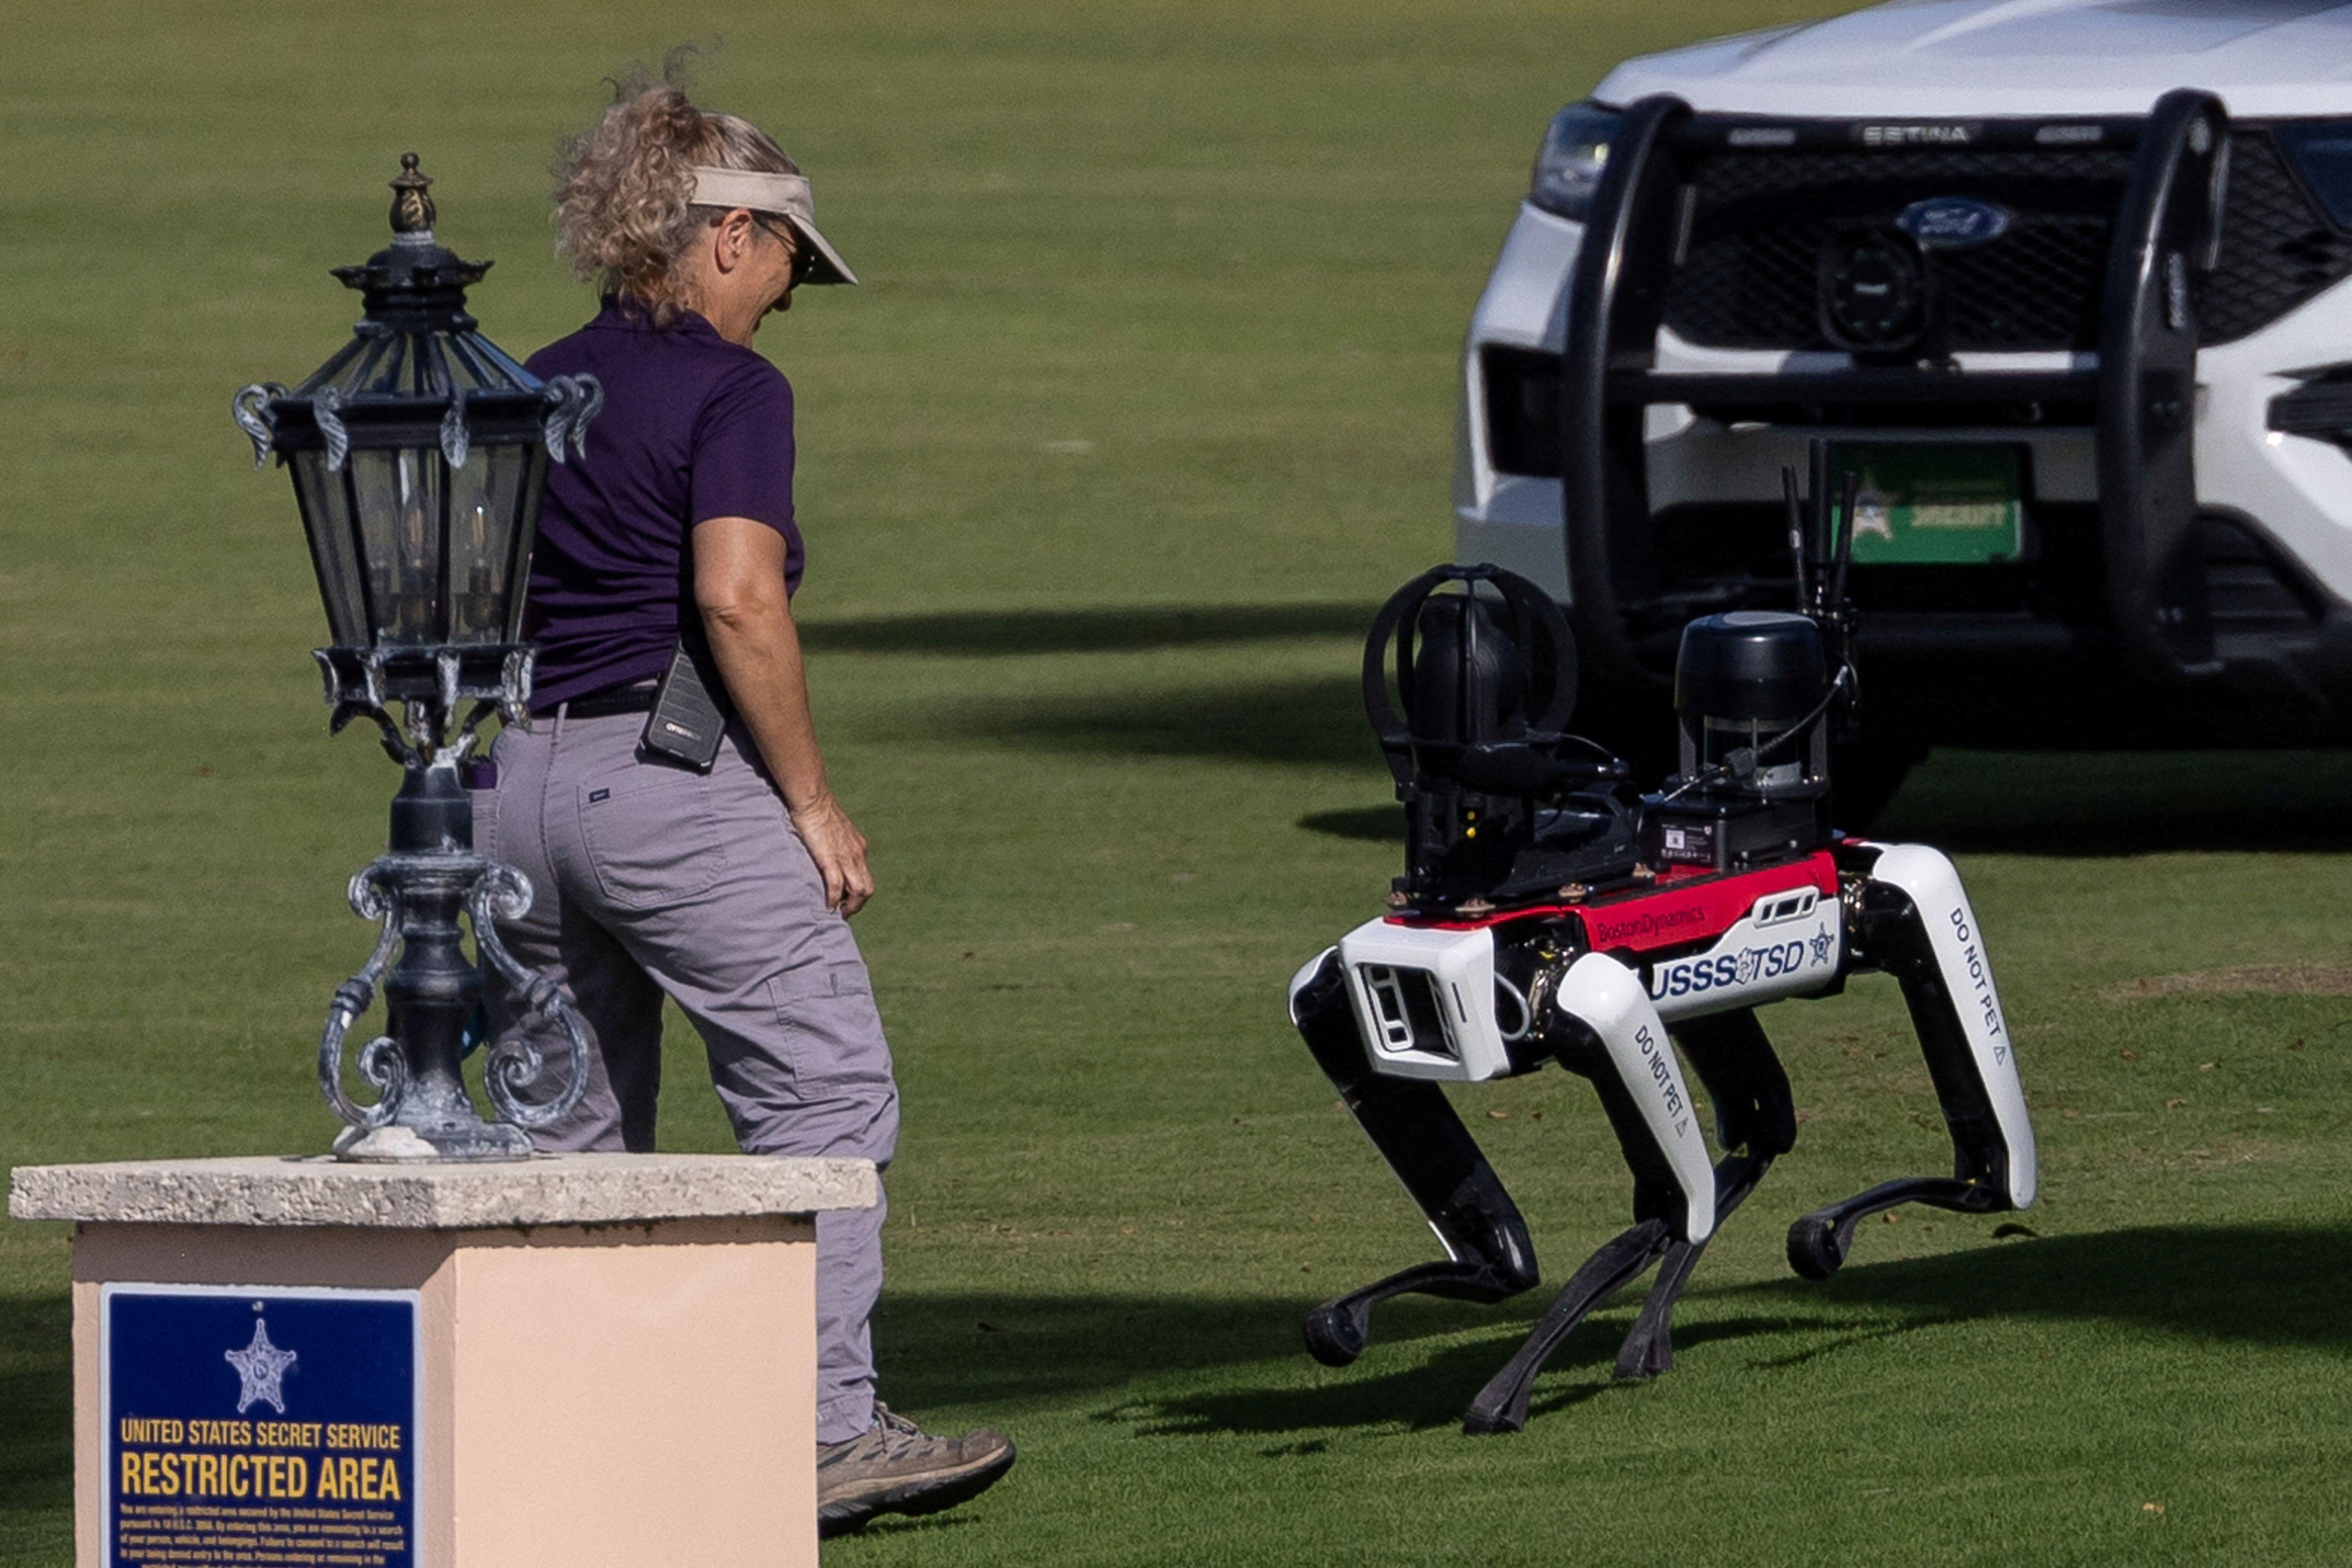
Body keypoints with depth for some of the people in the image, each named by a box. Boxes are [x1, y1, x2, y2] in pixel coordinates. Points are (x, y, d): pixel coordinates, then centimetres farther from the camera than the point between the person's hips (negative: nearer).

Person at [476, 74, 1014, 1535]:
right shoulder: (731, 388, -7)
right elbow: (737, 596, -18)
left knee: (573, 1130, 15)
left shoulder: (533, 393, 15)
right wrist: (812, 799, -12)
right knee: (825, 1088, -3)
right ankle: (829, 1431, -9)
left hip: (513, 782, 8)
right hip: (674, 781, -8)